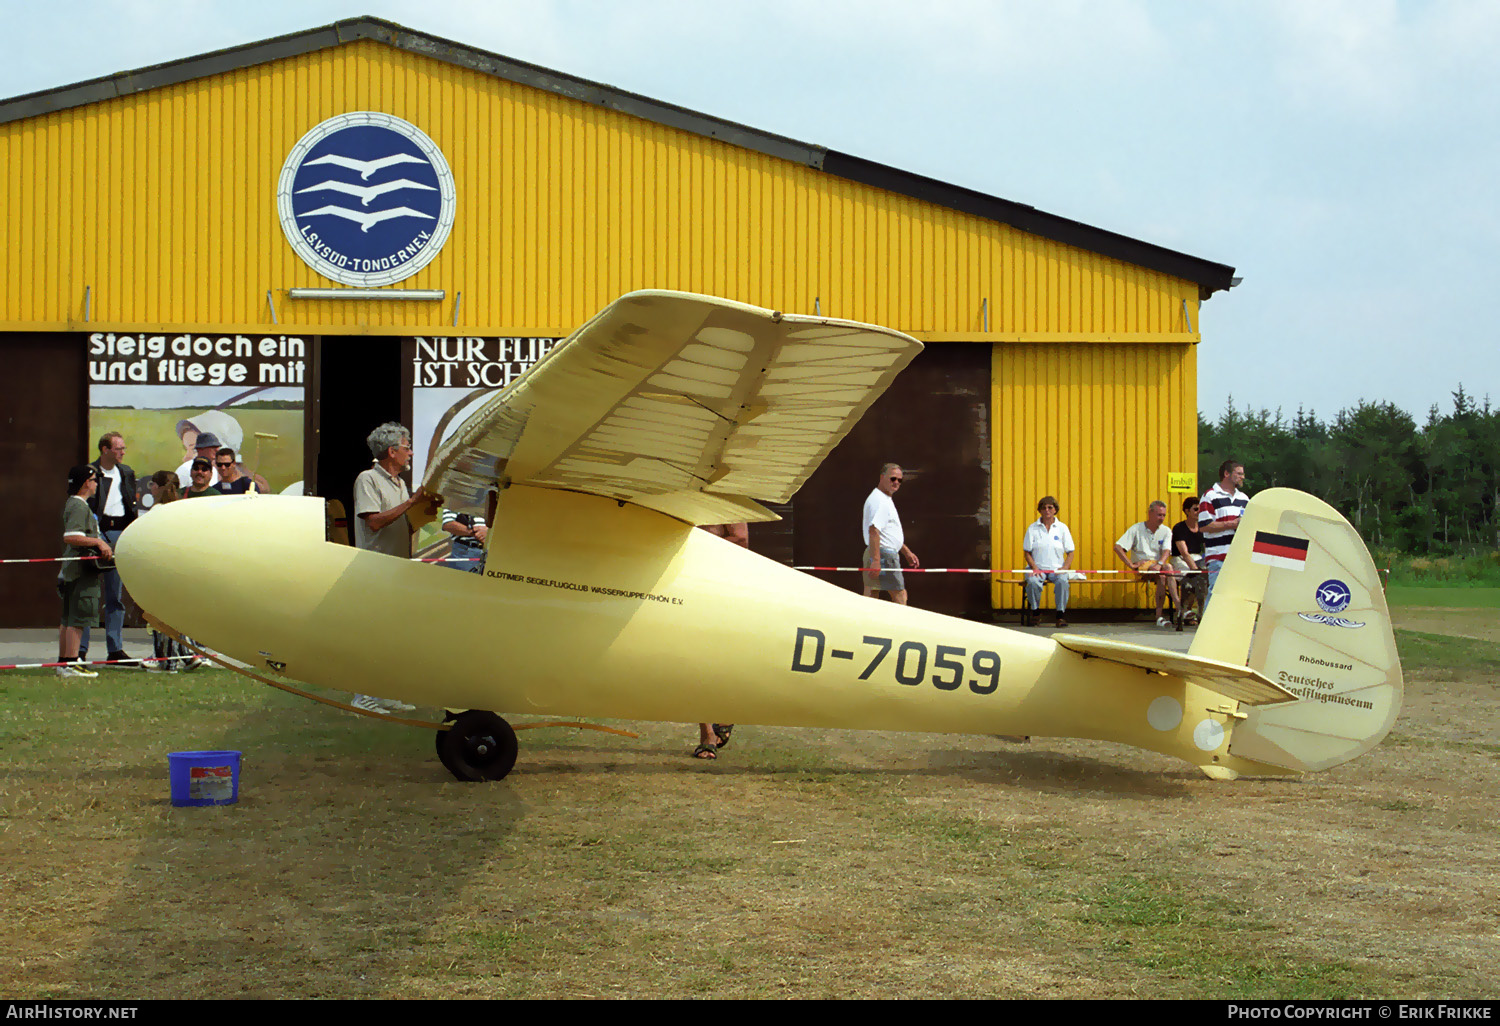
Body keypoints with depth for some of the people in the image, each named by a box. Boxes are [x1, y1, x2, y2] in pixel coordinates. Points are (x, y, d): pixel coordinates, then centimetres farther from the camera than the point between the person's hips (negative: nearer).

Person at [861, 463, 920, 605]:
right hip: (884, 554, -10)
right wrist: (876, 560, -30)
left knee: (869, 598, 7)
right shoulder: (879, 500, -14)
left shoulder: (885, 500, 21)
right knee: (900, 595, -4)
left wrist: (906, 552, 32)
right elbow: (873, 530, -24)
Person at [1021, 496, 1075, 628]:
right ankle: (1034, 613, -14)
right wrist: (1034, 568, -11)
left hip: (1056, 568, 0)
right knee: (1032, 581, -34)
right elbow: (1027, 552, 5)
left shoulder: (1062, 528, 8)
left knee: (1062, 581, -34)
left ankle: (1060, 615, -24)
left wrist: (1064, 568, -10)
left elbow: (1070, 552, 7)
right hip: (1037, 567, 0)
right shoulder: (1033, 528, 6)